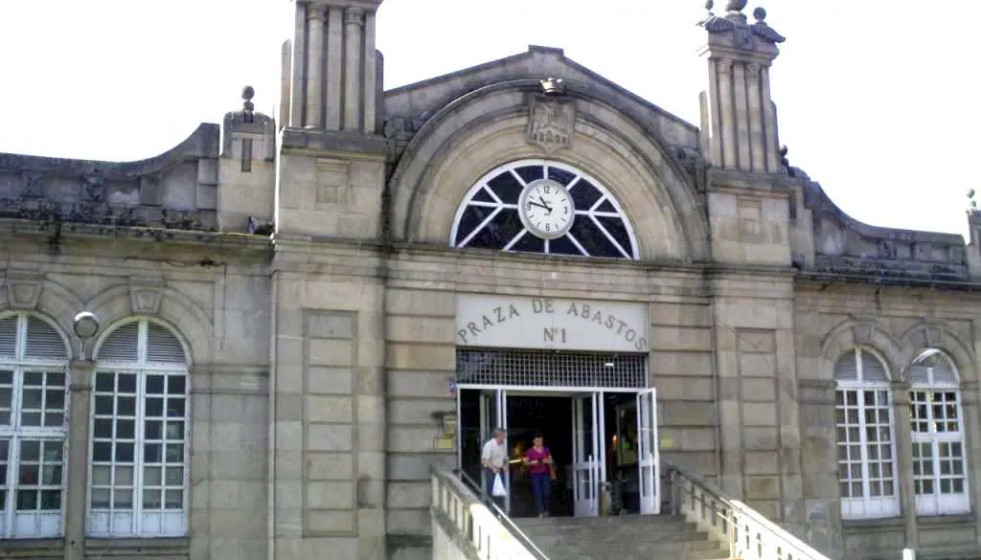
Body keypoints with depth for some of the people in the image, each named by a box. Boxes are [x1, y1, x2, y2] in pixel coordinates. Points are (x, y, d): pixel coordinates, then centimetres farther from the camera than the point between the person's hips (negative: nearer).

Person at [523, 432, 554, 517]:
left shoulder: (546, 450, 7)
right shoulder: (530, 451, -1)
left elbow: (551, 461, 12)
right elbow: (525, 462, 1)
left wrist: (547, 461, -10)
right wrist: (532, 462, -17)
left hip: (545, 473, 2)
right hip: (535, 474, -2)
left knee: (547, 493, -1)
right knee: (538, 493, -5)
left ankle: (546, 510, 18)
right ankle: (541, 512, -2)